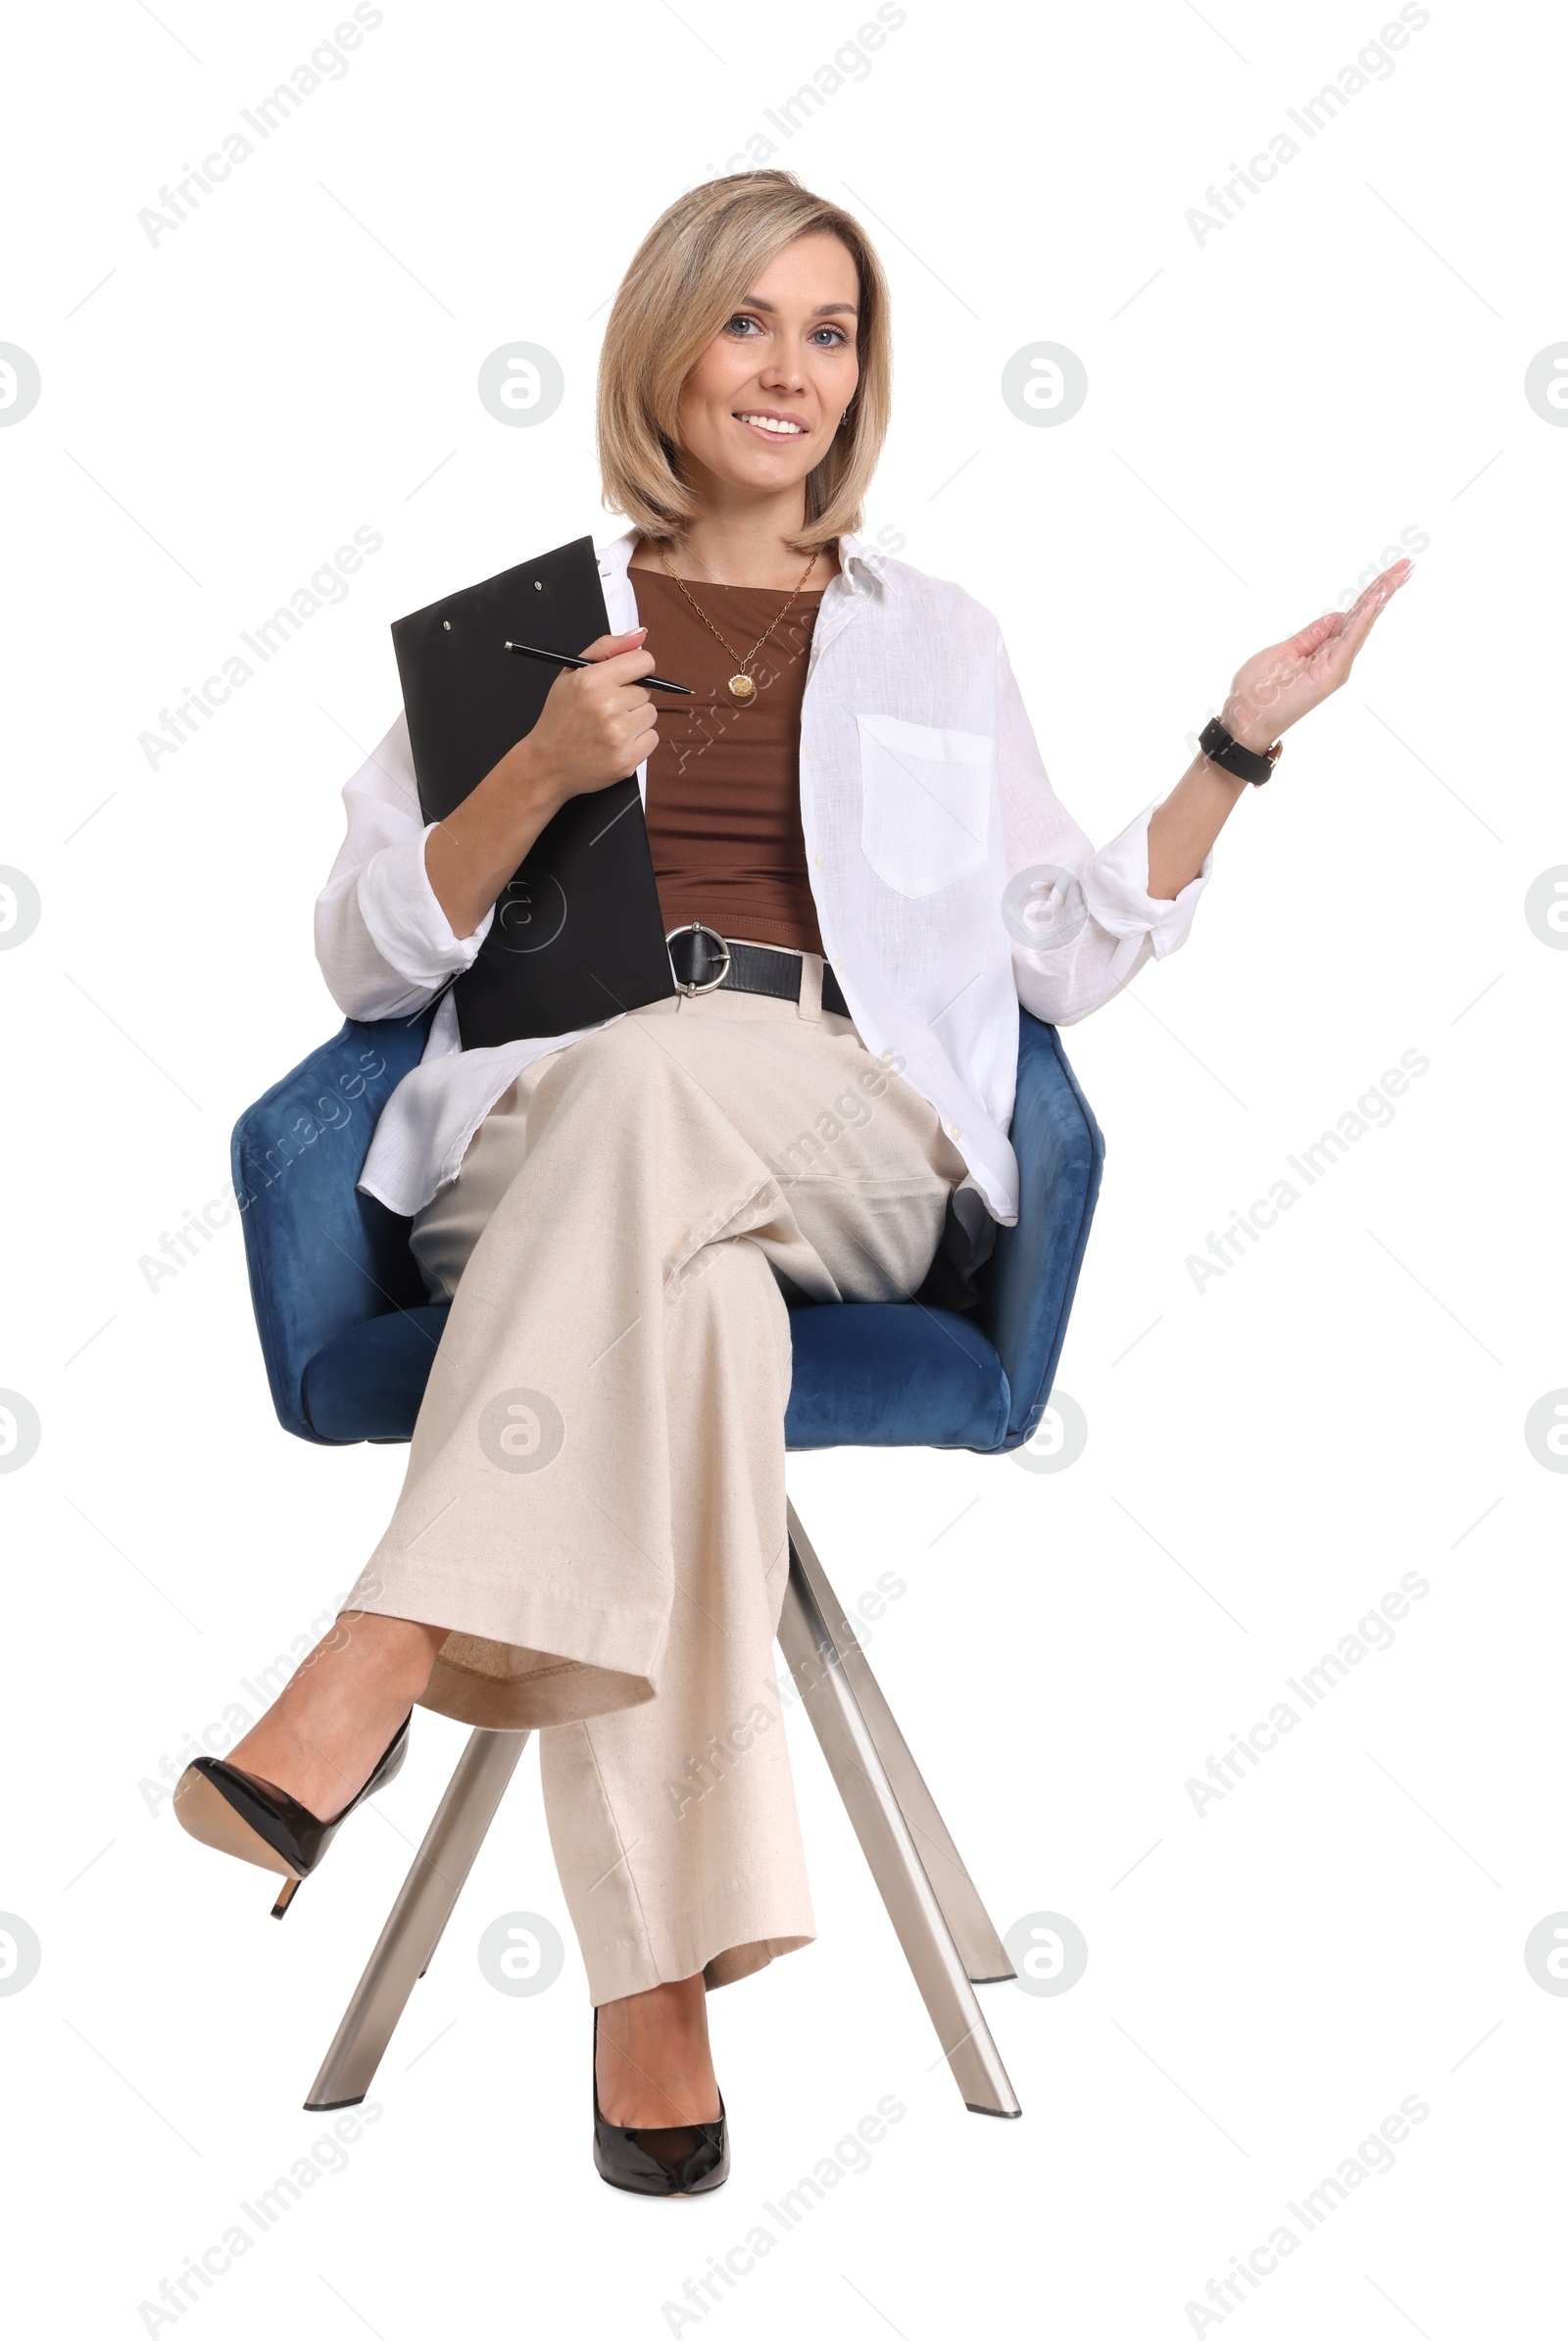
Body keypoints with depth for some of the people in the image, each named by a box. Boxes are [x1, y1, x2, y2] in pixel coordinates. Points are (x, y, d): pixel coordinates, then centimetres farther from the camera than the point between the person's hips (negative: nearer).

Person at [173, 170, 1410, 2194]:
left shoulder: (937, 642, 25)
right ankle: (661, 1976, -45)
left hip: (856, 1155, 1)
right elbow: (366, 958, 13)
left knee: (668, 1064, -38)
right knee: (675, 1292, -40)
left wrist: (1240, 742, 12)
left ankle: (385, 1664, -46)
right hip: (552, 1129, 0)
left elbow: (1067, 956, 21)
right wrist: (545, 768, -3)